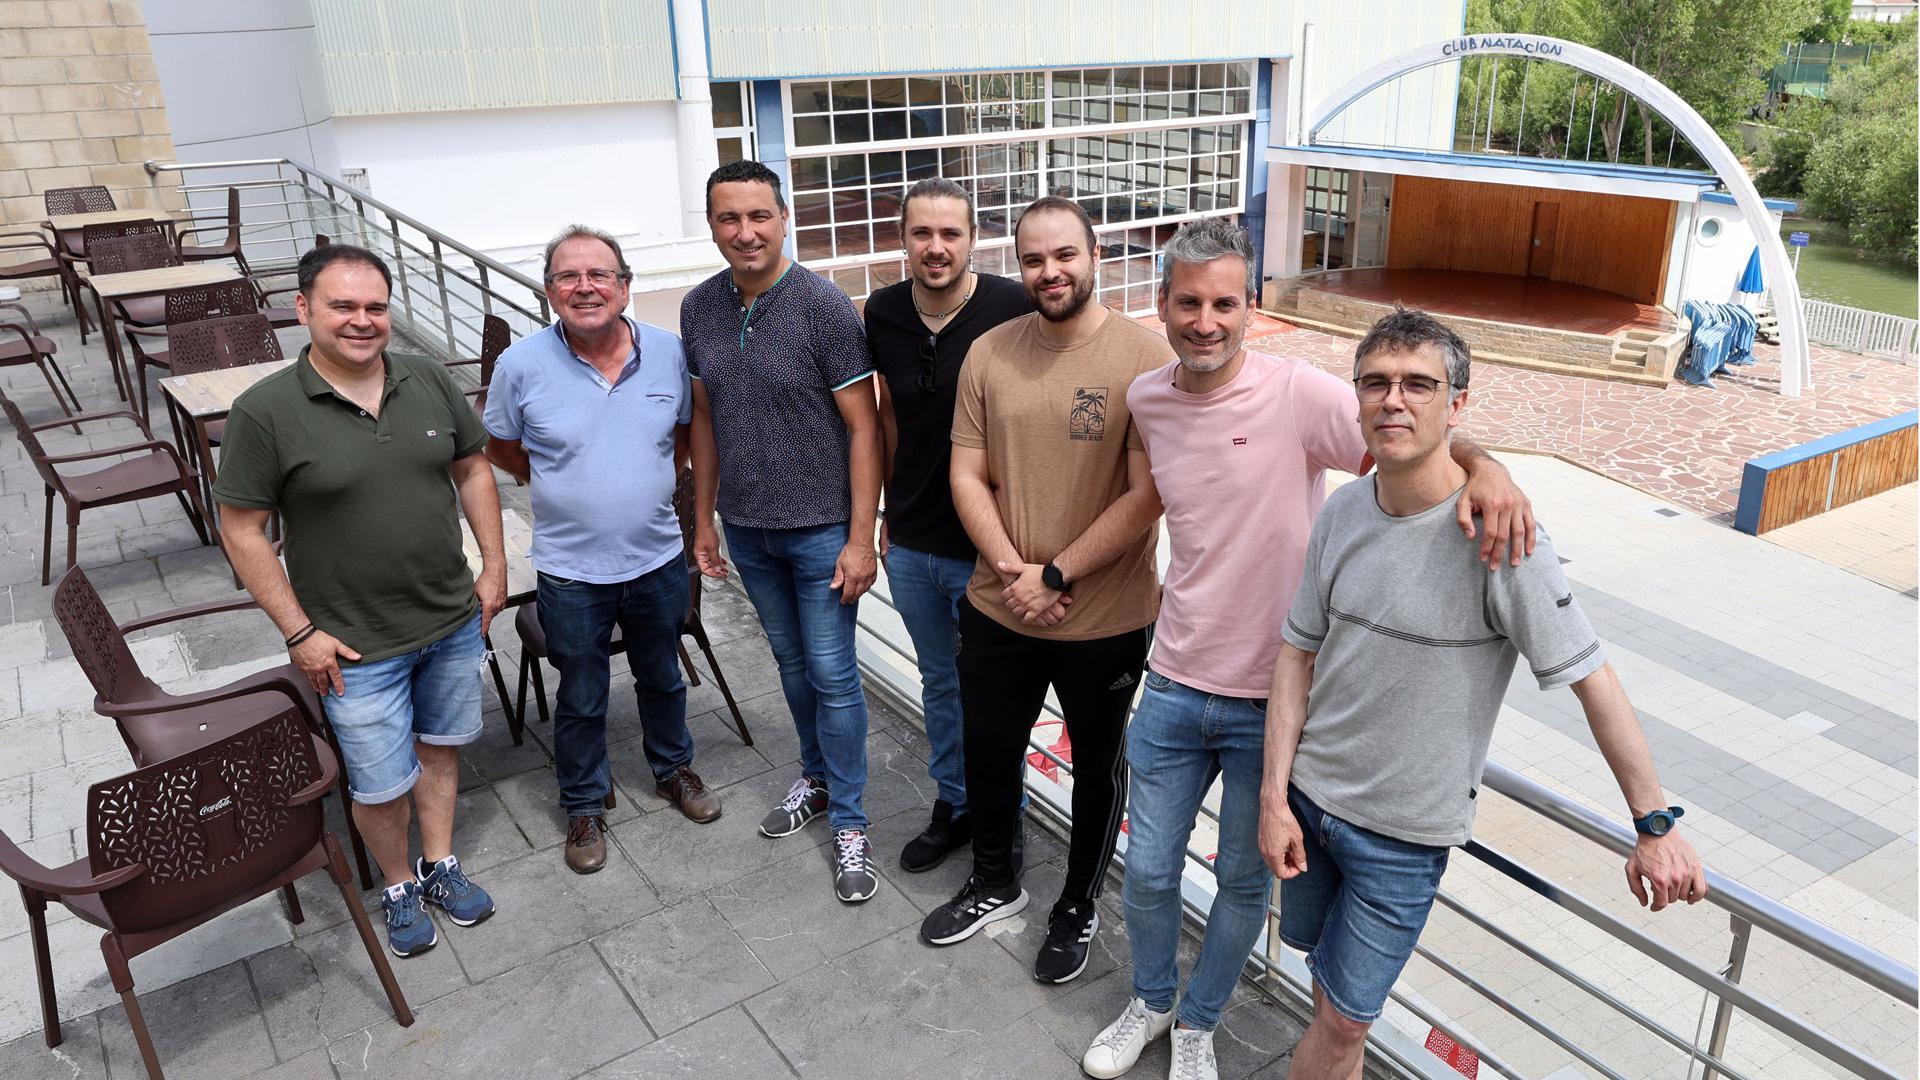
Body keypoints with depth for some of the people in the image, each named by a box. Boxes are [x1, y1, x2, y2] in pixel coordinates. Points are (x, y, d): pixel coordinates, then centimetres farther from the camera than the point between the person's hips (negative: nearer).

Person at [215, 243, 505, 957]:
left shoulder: (429, 381, -3)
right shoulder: (265, 411, -15)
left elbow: (473, 470, 8)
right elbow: (241, 529, -11)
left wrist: (494, 565, 4)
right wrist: (300, 632, -12)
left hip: (454, 620, 4)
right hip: (357, 648, -4)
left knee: (440, 744, 20)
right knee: (382, 784, 7)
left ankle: (440, 864, 41)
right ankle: (399, 887, 34)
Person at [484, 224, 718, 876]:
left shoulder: (668, 352, -8)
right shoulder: (522, 365, -13)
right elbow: (500, 449, 3)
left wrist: (653, 484, 6)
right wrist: (563, 489, 3)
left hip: (658, 558, 2)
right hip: (571, 571, -2)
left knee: (663, 678, 23)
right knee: (581, 700, 14)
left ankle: (673, 769, 47)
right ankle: (585, 805, 36)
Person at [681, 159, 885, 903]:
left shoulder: (824, 306, -15)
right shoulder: (699, 309, 1)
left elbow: (863, 427, -14)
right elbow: (705, 418, 11)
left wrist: (861, 538, -16)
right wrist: (703, 519, 12)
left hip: (821, 528, -5)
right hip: (746, 529, 5)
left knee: (832, 674, 2)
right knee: (791, 661, 19)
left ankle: (849, 826, 16)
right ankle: (816, 779, 40)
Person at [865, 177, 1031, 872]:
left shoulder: (1013, 308, -17)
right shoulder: (883, 313, -2)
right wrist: (890, 514, 13)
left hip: (985, 548, -5)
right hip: (910, 544, 5)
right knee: (939, 682, 21)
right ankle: (952, 806, 41)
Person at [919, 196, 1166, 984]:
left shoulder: (1146, 358, -15)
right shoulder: (989, 353, -3)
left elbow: (1146, 497, -18)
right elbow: (968, 476, -1)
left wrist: (1054, 577, -19)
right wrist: (1010, 570, -14)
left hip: (1105, 621, -3)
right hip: (997, 610, 4)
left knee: (1097, 767, 18)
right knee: (989, 753, 20)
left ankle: (1078, 906, 42)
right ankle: (994, 882, 47)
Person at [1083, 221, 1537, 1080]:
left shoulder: (1299, 393, -17)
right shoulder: (1146, 399, -1)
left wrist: (1484, 468, -42)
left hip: (1274, 696, -3)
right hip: (1174, 686, 4)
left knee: (1244, 882, 16)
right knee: (1148, 870, 15)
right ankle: (1150, 1001, 44)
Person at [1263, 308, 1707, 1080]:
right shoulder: (1344, 510, -7)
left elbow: (1592, 681, -16)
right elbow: (1299, 653, 0)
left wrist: (1656, 825, -11)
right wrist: (1275, 796, -3)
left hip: (1404, 832, -5)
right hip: (1308, 796, 5)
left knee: (1344, 1018, 6)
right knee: (1326, 975, 24)